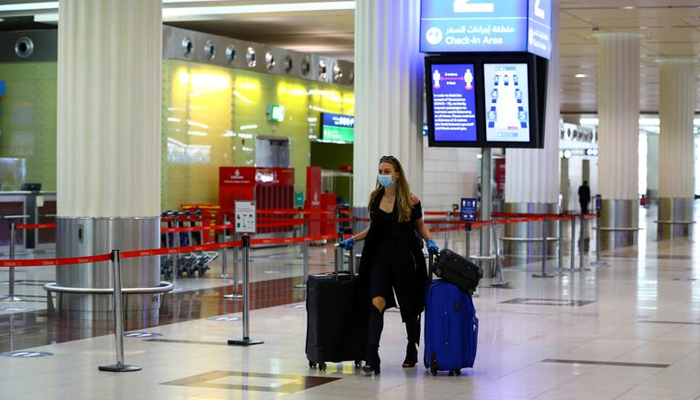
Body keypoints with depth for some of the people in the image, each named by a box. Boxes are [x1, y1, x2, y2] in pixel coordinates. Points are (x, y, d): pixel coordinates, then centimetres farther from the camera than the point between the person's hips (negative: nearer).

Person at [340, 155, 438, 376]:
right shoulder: (375, 198, 4)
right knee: (377, 303, -16)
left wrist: (429, 241, -10)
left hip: (405, 258, -2)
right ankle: (371, 358, -20)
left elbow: (420, 225, 7)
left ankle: (412, 352, 34)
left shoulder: (410, 200, -6)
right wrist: (353, 239, 7)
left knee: (409, 308, 11)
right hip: (380, 256, 2)